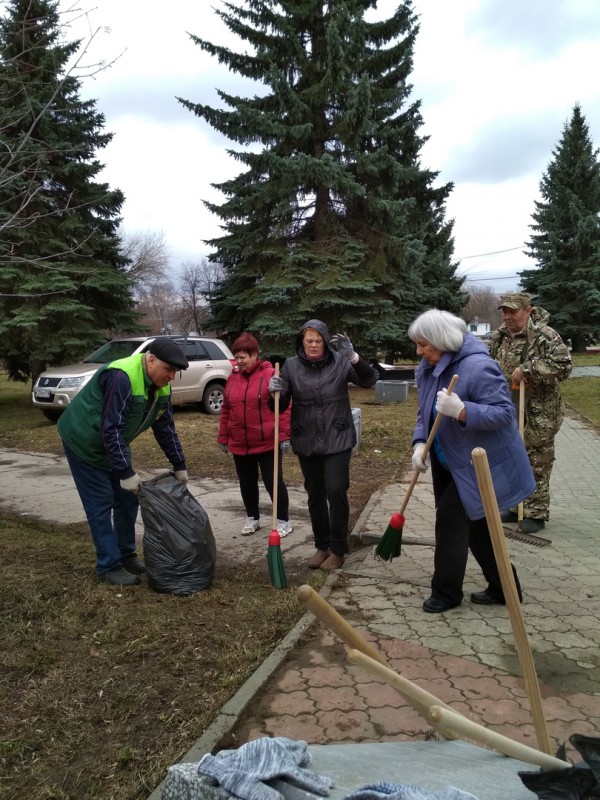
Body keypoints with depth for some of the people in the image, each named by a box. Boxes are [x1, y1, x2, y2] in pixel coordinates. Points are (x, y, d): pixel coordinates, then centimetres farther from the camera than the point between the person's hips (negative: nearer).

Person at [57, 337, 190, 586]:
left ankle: (125, 555, 24)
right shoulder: (121, 377, -33)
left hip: (114, 444, 9)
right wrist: (126, 472, -33)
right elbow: (111, 429, -34)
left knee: (127, 500, 10)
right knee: (101, 505, -6)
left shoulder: (161, 385, -6)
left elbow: (165, 427, 2)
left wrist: (179, 465, 1)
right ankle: (109, 566, 4)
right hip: (84, 442, -9)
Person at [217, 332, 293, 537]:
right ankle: (252, 518, 31)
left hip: (267, 443, -5)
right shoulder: (232, 378, 7)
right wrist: (223, 438, 13)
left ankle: (283, 520, 17)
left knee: (273, 482, 2)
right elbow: (226, 411, 12)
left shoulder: (270, 375, -11)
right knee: (247, 483, 15)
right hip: (239, 444, 6)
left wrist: (285, 435, -15)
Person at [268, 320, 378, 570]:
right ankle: (321, 546, 27)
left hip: (337, 440, -2)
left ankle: (338, 549, 11)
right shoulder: (291, 366, -2)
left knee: (336, 491, -6)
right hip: (307, 442, 2)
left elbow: (370, 380, -16)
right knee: (315, 495, 12)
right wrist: (275, 392, -24)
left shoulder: (340, 361, -6)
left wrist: (353, 357, -32)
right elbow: (281, 406, -1)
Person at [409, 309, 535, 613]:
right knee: (475, 524, 15)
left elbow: (504, 413, -27)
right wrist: (420, 443, -7)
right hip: (451, 461, 9)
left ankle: (446, 592, 12)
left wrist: (461, 410, -39)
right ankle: (503, 587, 30)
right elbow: (425, 412, 9)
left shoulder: (477, 367, -25)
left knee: (450, 518, -6)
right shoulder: (428, 368, 2)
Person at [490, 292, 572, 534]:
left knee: (536, 464, 2)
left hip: (538, 414, -7)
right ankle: (515, 506, 29)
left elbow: (563, 366, -25)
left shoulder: (544, 335, -15)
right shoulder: (500, 336, 7)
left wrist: (527, 369, -26)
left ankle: (536, 514, 13)